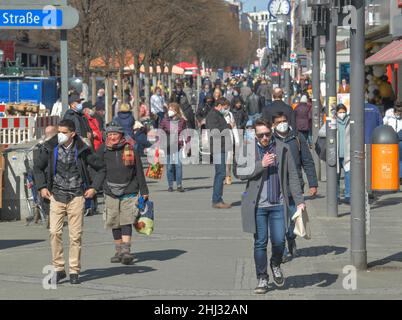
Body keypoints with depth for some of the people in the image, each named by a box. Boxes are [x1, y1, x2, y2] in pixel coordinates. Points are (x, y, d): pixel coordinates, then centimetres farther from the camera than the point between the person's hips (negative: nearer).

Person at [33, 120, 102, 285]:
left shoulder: (82, 150, -3)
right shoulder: (51, 149, 0)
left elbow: (100, 168, 8)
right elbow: (37, 166, 16)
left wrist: (94, 187, 1)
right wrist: (42, 187, 7)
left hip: (76, 197, -1)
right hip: (57, 196, 1)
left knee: (76, 235, 0)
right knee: (54, 232, -9)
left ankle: (74, 271, 8)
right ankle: (59, 269, 1)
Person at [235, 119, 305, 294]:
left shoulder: (283, 149, 3)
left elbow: (292, 176, 6)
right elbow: (239, 172, -6)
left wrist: (299, 201, 1)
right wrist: (261, 165, -17)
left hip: (278, 204, 1)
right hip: (257, 205, 0)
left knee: (279, 241, -2)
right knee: (260, 243, 3)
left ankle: (276, 265, 29)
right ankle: (262, 279, 15)